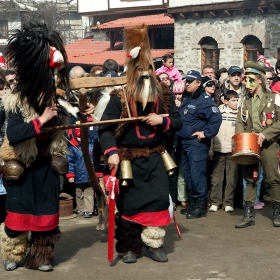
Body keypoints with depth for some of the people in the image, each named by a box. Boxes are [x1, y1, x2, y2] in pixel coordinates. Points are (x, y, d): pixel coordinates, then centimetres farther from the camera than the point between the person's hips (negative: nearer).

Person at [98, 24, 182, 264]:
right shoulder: (119, 98, -11)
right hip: (129, 159, -3)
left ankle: (154, 243, 11)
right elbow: (105, 128, -13)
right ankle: (129, 246, 14)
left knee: (159, 198, -2)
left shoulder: (164, 96, 1)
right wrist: (111, 152, -26)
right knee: (129, 202, 3)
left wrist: (162, 121, -17)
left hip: (154, 158, 3)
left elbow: (178, 122, 5)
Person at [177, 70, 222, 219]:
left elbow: (216, 117, -24)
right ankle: (192, 203, 21)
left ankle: (200, 206, -3)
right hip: (185, 143, 9)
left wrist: (206, 133, -21)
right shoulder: (186, 100, 15)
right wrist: (179, 133, 16)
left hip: (197, 143, -9)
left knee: (197, 174, -8)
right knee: (188, 175, 12)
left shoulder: (204, 100, -12)